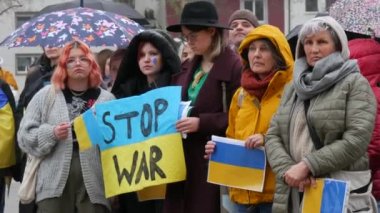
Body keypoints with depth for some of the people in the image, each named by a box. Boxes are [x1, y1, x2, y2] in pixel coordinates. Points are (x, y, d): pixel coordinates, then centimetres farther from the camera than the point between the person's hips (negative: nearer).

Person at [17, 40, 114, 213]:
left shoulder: (107, 99, 9)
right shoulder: (46, 95, 9)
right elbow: (25, 135, 6)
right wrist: (51, 134, -10)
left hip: (93, 184, 0)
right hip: (55, 183, 0)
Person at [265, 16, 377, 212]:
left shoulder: (355, 84, -1)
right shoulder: (293, 88, 15)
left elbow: (357, 139, -13)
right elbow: (272, 135, 8)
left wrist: (307, 165, -17)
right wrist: (288, 169, -11)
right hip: (293, 194, 5)